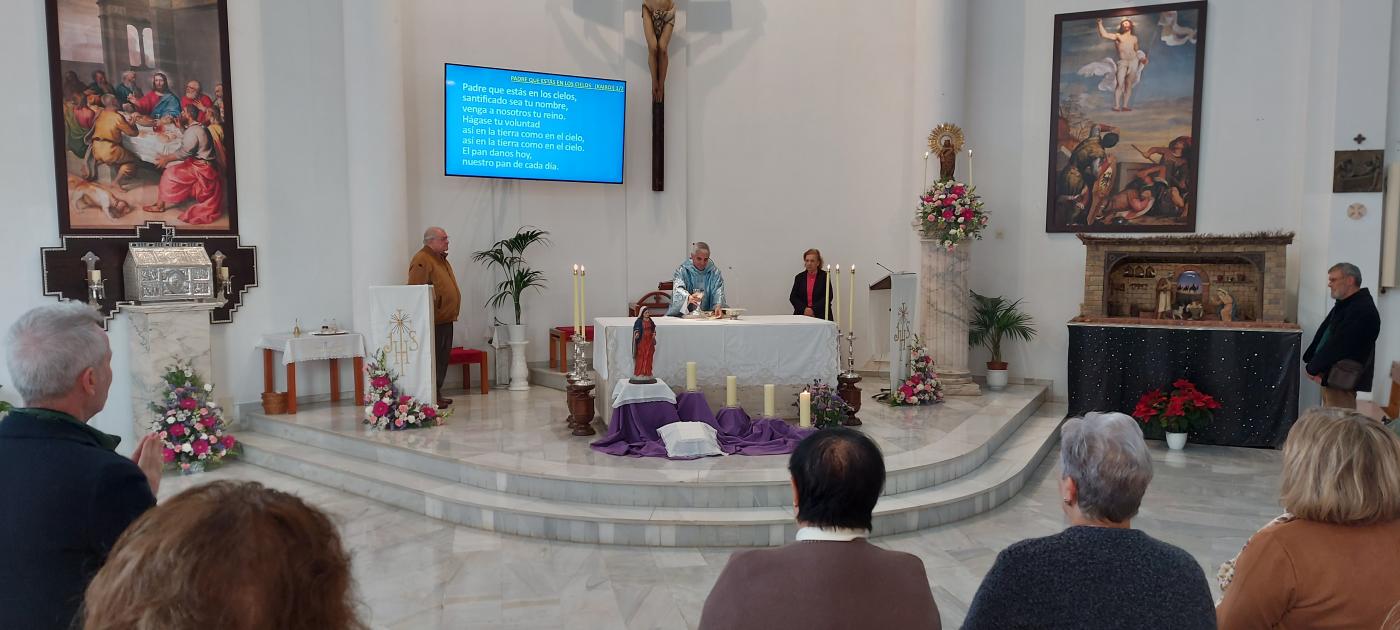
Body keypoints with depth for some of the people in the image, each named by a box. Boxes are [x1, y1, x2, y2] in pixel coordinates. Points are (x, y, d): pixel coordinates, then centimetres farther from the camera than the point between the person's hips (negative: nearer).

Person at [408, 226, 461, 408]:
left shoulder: (440, 258, 19)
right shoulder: (422, 260, -13)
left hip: (445, 319, 10)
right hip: (433, 321, -10)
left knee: (443, 357, 13)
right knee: (434, 358, -8)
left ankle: (437, 393, 21)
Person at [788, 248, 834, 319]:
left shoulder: (825, 276, 3)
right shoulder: (799, 277, 12)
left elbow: (828, 297, -4)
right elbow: (793, 297, 7)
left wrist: (813, 310, -13)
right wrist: (804, 309, -9)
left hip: (821, 316, -2)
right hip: (802, 315, 2)